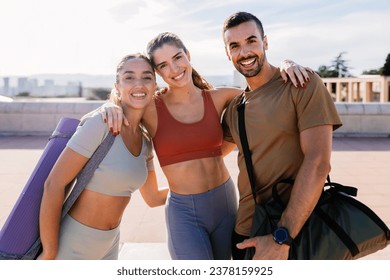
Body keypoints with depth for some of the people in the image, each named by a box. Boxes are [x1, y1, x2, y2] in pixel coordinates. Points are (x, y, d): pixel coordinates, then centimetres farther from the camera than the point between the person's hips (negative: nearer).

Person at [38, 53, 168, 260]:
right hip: (71, 245, -6)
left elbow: (153, 198, 12)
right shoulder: (100, 123, -20)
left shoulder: (145, 142, 1)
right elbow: (54, 185, -20)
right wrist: (49, 253, -15)